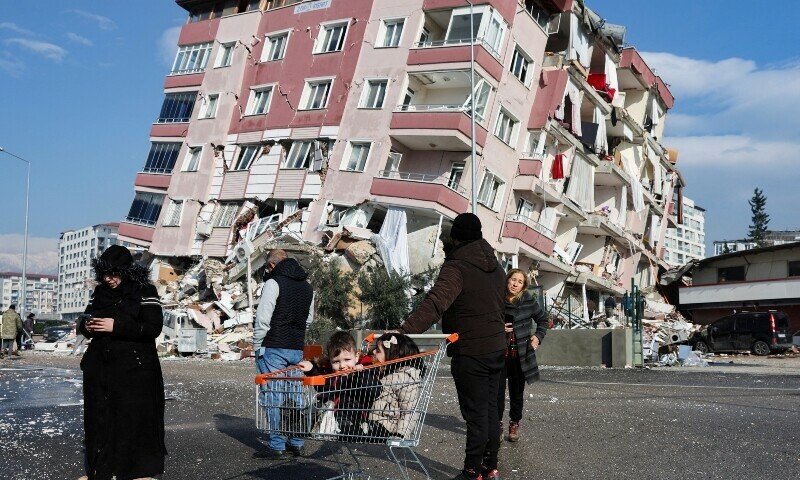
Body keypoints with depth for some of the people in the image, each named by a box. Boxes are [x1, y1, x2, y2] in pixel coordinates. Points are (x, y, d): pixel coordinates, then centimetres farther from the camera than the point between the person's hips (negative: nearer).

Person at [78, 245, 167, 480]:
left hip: (134, 370, -5)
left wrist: (116, 326, -20)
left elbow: (154, 328, -13)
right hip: (99, 368, 5)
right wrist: (86, 326, -8)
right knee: (99, 419, 8)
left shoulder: (145, 292, -6)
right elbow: (84, 321, 17)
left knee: (134, 420, -3)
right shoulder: (99, 292, 11)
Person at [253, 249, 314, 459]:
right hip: (297, 349, 7)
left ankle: (276, 446, 1)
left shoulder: (273, 283, -10)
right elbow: (309, 318, 20)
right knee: (295, 393, 13)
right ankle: (297, 443, 18)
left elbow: (263, 318, -13)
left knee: (273, 394, -2)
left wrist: (257, 344, -5)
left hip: (274, 348, -7)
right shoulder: (307, 286, 14)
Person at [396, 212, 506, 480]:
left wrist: (403, 332, -38)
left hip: (470, 354, -8)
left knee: (476, 415, -1)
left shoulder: (457, 268, -16)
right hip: (497, 349, 8)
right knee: (490, 410, 15)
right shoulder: (496, 267, 11)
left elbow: (434, 304, -31)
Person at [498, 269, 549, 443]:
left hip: (520, 355, 0)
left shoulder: (529, 301, -3)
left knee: (517, 392, 10)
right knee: (498, 390, -1)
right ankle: (497, 423, 16)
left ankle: (514, 424, 24)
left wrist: (538, 336, -3)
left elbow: (543, 320, 11)